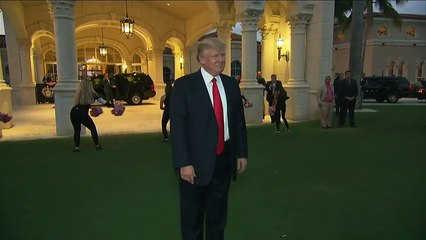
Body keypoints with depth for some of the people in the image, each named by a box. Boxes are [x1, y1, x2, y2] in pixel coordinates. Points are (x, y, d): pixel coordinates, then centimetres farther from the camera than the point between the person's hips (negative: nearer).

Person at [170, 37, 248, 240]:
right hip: (196, 162, -4)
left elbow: (239, 122, 11)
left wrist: (242, 154, 9)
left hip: (224, 159, 5)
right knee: (192, 218, 13)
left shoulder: (231, 84, 7)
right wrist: (183, 163, -17)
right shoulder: (184, 85, -9)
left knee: (218, 214, 20)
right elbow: (177, 127, -13)